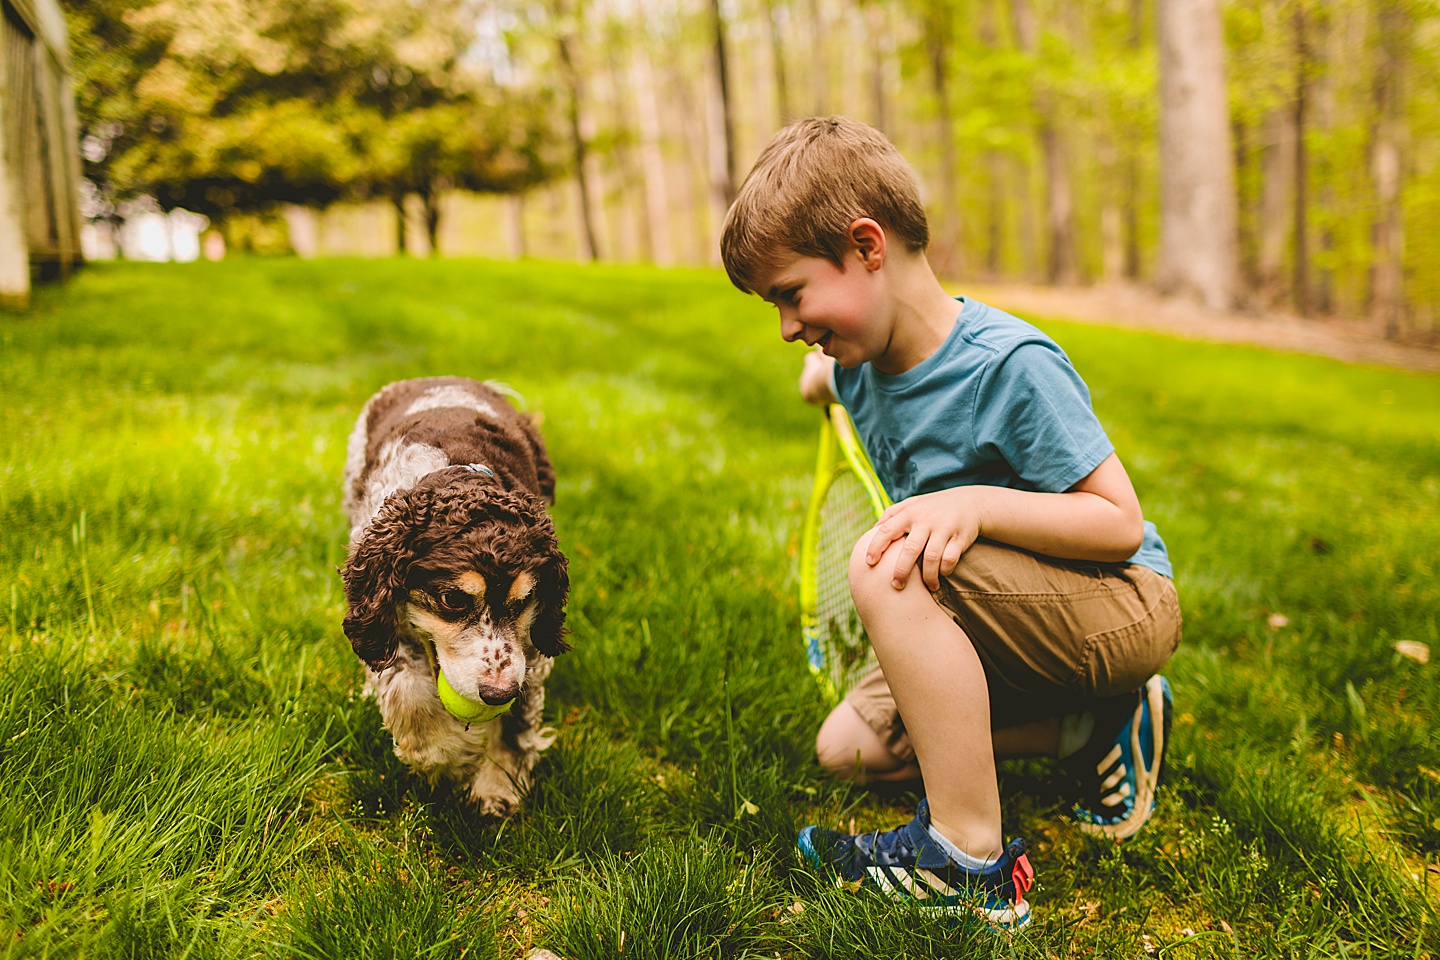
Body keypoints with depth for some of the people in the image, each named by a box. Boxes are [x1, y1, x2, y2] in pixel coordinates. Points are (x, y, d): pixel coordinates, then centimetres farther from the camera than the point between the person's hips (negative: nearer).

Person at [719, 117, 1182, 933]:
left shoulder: (1013, 365, -25)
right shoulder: (861, 365, -1)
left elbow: (1122, 522, -26)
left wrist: (978, 504, -35)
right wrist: (823, 378, 11)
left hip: (1127, 608, -9)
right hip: (1024, 622, 9)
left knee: (886, 568, -32)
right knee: (848, 747, 4)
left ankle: (972, 864, -22)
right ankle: (1096, 727, 5)